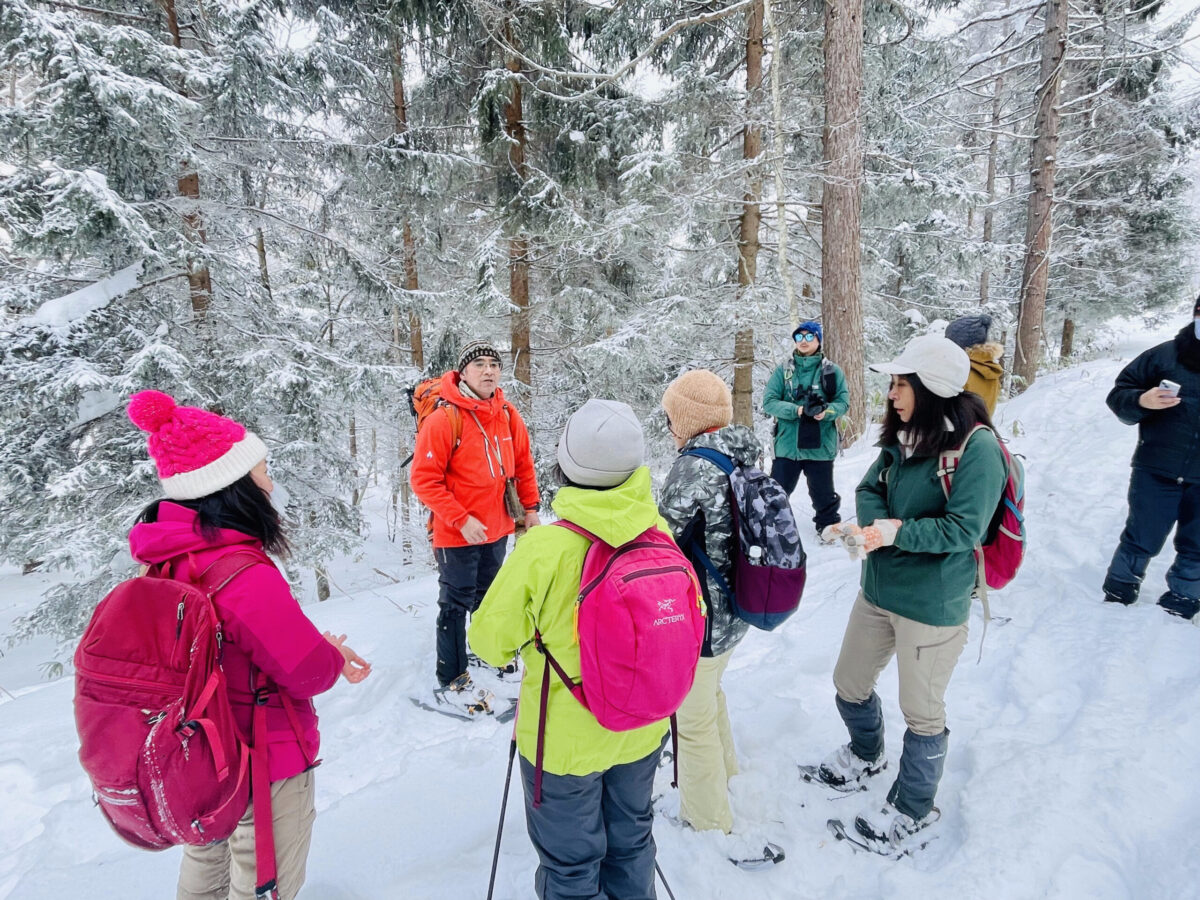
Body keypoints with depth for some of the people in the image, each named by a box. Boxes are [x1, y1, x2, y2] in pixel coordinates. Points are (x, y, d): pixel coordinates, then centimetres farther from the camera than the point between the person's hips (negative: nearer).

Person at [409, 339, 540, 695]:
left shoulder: (508, 416, -1)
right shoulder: (444, 419, -18)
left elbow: (523, 465, 10)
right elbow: (424, 479, -18)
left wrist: (530, 507, 5)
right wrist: (461, 520, -21)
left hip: (497, 529, 6)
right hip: (457, 535, -5)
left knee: (488, 596, 24)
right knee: (456, 604, 8)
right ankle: (452, 676, 25)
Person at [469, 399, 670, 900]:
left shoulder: (545, 548, -30)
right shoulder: (659, 532, -17)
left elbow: (490, 638, -18)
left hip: (567, 738, -4)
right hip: (642, 730, 4)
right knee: (630, 840, 30)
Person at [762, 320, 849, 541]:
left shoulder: (832, 371, 3)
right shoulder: (783, 371, 4)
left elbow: (843, 402, -1)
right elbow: (769, 402, -5)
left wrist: (827, 412, -24)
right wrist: (797, 410, -20)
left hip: (820, 445, 0)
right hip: (787, 445, 0)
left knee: (823, 492, 14)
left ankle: (828, 524, 34)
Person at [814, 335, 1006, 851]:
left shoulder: (977, 447, -18)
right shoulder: (903, 436, 3)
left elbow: (964, 529, -21)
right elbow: (869, 490, 3)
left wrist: (897, 532, -29)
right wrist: (873, 524, -17)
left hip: (933, 605, -7)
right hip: (879, 590, 7)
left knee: (922, 713, 12)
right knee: (849, 684, 22)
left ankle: (912, 809, 37)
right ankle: (866, 755, 52)